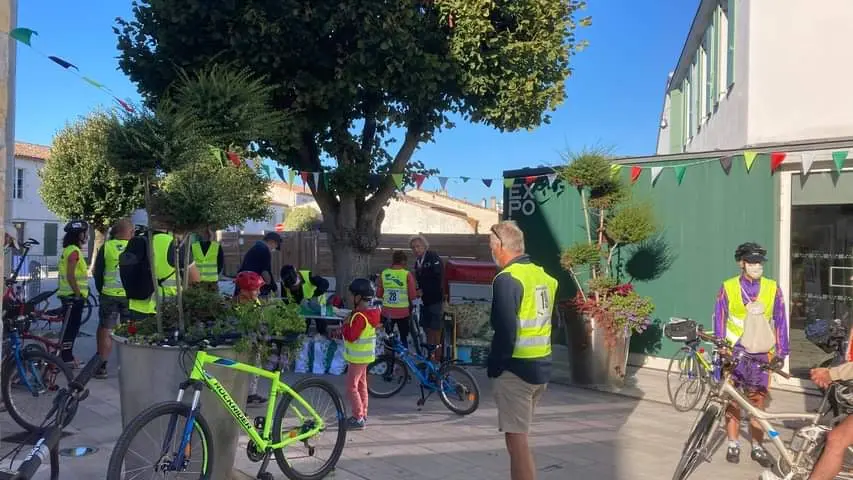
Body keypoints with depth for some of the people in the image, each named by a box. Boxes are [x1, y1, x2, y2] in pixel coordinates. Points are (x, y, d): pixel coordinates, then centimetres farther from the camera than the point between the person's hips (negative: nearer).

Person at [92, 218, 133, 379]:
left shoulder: (106, 246, -2)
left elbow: (97, 272, 4)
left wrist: (101, 290, 16)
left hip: (109, 294, 0)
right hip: (130, 295, 0)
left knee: (105, 330, 9)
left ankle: (101, 366, 10)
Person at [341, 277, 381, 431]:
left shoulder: (359, 316, -24)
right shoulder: (370, 312, 7)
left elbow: (351, 336, -27)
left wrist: (345, 326, -11)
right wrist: (347, 326, 3)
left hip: (358, 357, -10)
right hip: (365, 355, 10)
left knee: (352, 386, -4)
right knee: (361, 385, 18)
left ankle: (358, 418, -2)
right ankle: (363, 415, 28)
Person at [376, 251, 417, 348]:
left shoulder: (384, 274, -2)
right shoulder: (407, 274, -10)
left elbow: (378, 294, 4)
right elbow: (413, 296, -10)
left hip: (387, 311, 3)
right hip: (403, 312, -3)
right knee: (403, 337, 11)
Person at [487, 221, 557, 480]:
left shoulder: (507, 279, -15)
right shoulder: (543, 275, 10)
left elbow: (506, 330, -21)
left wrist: (494, 367, -11)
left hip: (516, 370, -9)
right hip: (542, 367, 9)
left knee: (516, 439, -1)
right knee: (520, 434, 21)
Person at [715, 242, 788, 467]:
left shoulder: (772, 288, -1)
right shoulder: (728, 288, -3)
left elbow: (780, 322, 4)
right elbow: (719, 321, 0)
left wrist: (780, 353, 2)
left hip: (761, 353, 1)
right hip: (734, 351, -1)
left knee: (758, 400, 6)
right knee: (732, 399, 6)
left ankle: (757, 446, 19)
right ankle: (733, 444, 19)